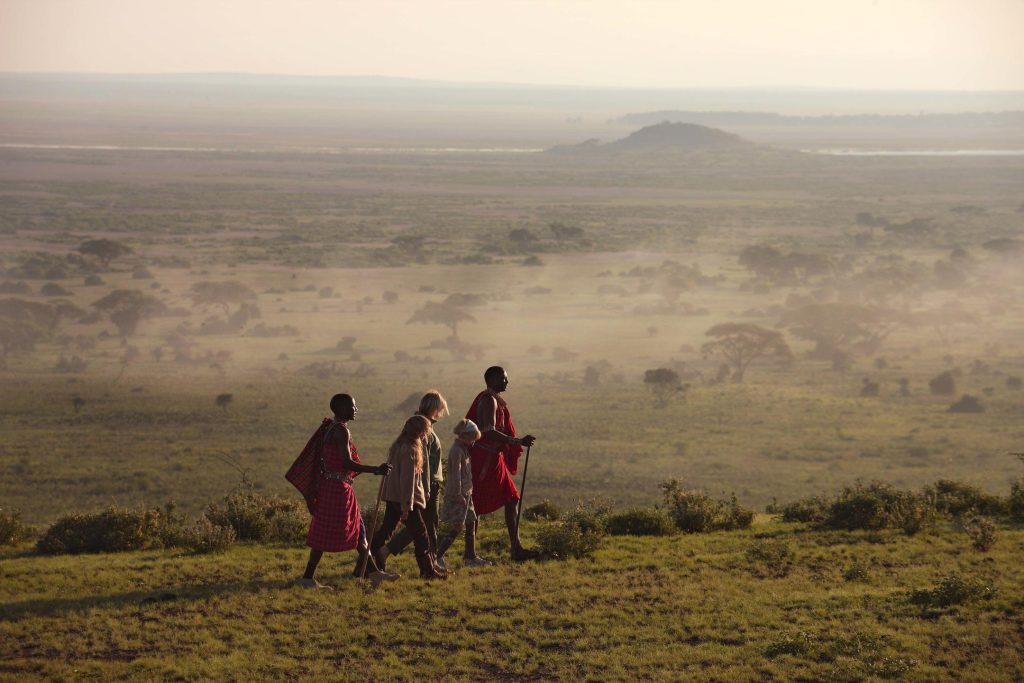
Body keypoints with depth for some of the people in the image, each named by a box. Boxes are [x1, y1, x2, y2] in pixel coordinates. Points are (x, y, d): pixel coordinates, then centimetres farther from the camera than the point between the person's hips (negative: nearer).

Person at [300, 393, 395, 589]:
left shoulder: (332, 428, 14)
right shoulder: (341, 430, -17)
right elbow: (347, 463, -24)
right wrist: (376, 469, -23)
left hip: (330, 485, 11)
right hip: (336, 487, -11)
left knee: (356, 529, 14)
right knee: (326, 534, -5)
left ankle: (373, 572, 20)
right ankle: (307, 578, -1)